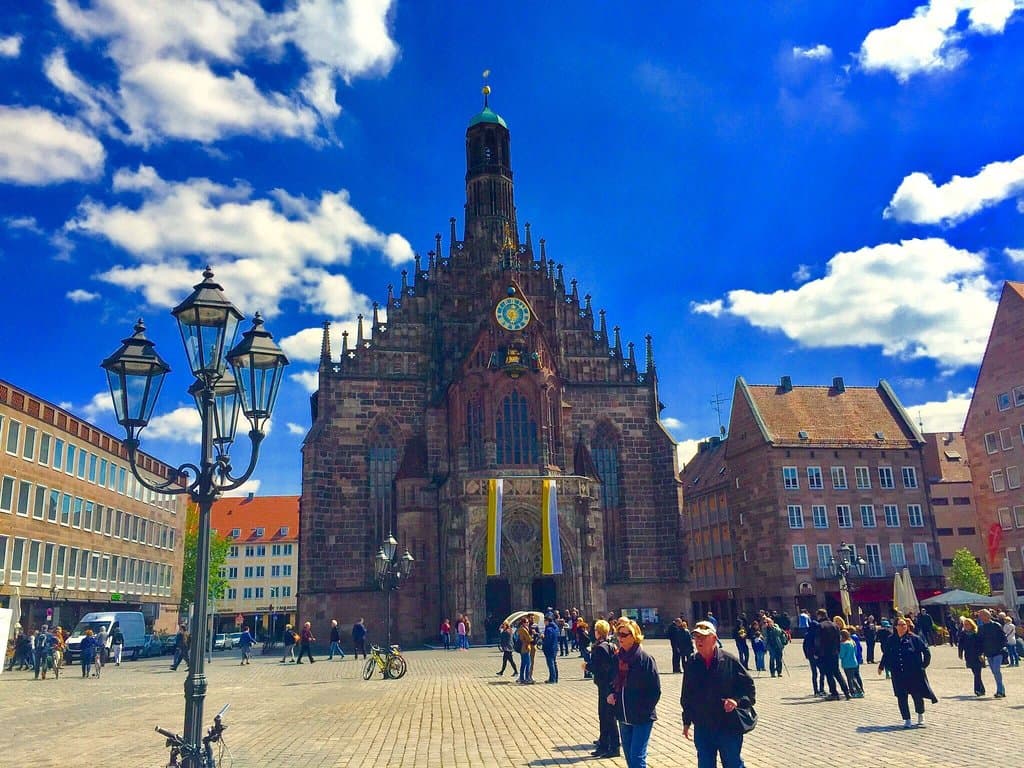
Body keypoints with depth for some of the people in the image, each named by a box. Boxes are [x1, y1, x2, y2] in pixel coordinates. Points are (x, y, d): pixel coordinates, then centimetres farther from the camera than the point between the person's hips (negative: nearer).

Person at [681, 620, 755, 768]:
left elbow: (748, 685, -2)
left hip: (729, 727, -3)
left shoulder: (729, 661, -9)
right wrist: (687, 722, 13)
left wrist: (737, 701, -19)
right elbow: (686, 696, 11)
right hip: (702, 728, 3)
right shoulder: (692, 664, 1)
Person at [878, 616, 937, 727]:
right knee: (901, 698, 1)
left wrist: (923, 665, 2)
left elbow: (926, 651, 4)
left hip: (914, 673, -2)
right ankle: (907, 720, 14)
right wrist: (881, 666, 19)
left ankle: (920, 715, 35)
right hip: (898, 675, 2)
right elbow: (885, 654, 16)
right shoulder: (891, 640, 3)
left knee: (917, 695, 7)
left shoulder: (914, 638, -5)